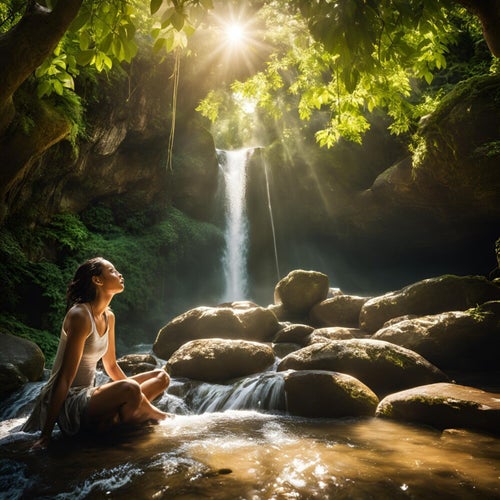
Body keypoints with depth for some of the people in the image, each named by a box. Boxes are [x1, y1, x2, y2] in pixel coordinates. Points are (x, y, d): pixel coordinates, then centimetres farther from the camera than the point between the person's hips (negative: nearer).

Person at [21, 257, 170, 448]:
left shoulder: (108, 317, 7)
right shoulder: (80, 315, -18)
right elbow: (64, 378, -21)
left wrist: (137, 392, 17)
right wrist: (47, 433, -19)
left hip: (88, 396, 9)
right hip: (68, 403, -9)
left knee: (161, 377, 3)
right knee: (130, 389, -33)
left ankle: (110, 421, -7)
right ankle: (158, 417, -4)